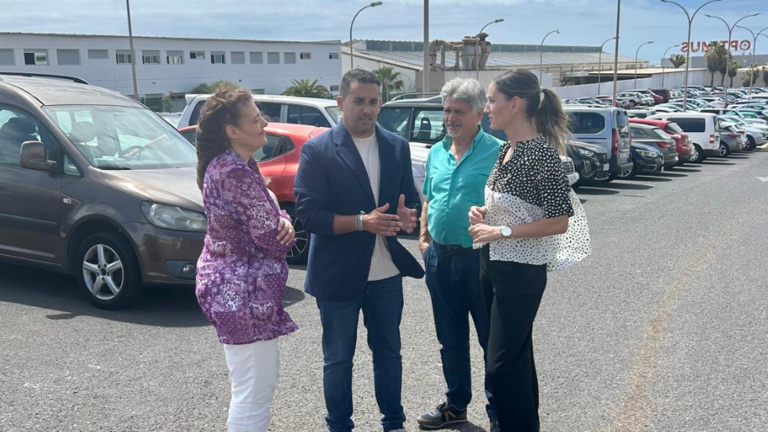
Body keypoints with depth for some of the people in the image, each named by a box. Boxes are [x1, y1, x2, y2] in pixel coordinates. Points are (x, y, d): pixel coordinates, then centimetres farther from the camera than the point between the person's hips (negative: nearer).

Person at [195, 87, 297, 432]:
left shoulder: (224, 165, 9)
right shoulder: (236, 173, -23)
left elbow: (263, 216, 13)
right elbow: (272, 239, -21)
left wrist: (282, 221, -10)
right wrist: (285, 229, 3)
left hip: (233, 285, 11)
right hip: (244, 291, -11)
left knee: (262, 379, 23)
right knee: (254, 391, 1)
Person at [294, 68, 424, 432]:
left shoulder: (397, 146, 5)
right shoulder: (317, 150, -9)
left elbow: (411, 199, 11)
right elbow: (308, 214, -15)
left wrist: (407, 216, -12)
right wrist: (362, 221, -24)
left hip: (386, 273, 4)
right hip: (338, 274, -4)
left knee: (389, 352, 17)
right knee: (338, 358, 11)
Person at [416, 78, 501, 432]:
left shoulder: (496, 152, -9)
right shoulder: (436, 153, 10)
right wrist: (424, 237, 10)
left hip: (480, 257, -6)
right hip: (440, 257, 6)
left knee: (492, 340, 5)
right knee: (450, 340, 18)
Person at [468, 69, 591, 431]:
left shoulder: (541, 152, -19)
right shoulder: (507, 149, 7)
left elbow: (559, 222, -20)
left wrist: (500, 231, -21)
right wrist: (484, 212, 1)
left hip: (520, 270, -9)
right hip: (493, 263, 9)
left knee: (501, 363, -1)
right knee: (515, 355, 18)